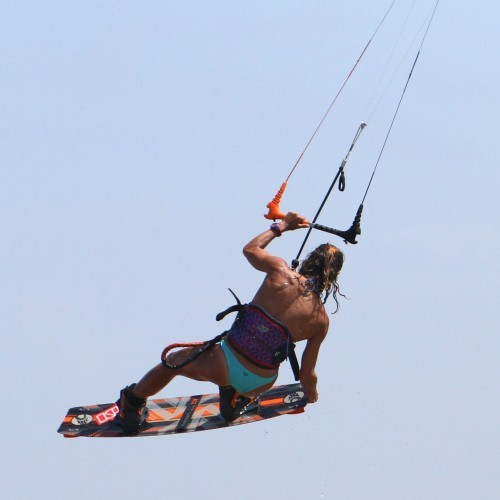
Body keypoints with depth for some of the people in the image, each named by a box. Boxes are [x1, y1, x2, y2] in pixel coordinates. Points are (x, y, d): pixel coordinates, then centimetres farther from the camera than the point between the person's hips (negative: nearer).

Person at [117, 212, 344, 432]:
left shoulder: (281, 272, -11)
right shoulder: (321, 320, -6)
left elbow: (250, 248, 12)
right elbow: (307, 374, 5)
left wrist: (281, 226, 26)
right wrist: (312, 395, 26)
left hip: (224, 367, -1)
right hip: (260, 384, 1)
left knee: (174, 361, 30)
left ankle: (131, 404, 49)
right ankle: (234, 399, 39)